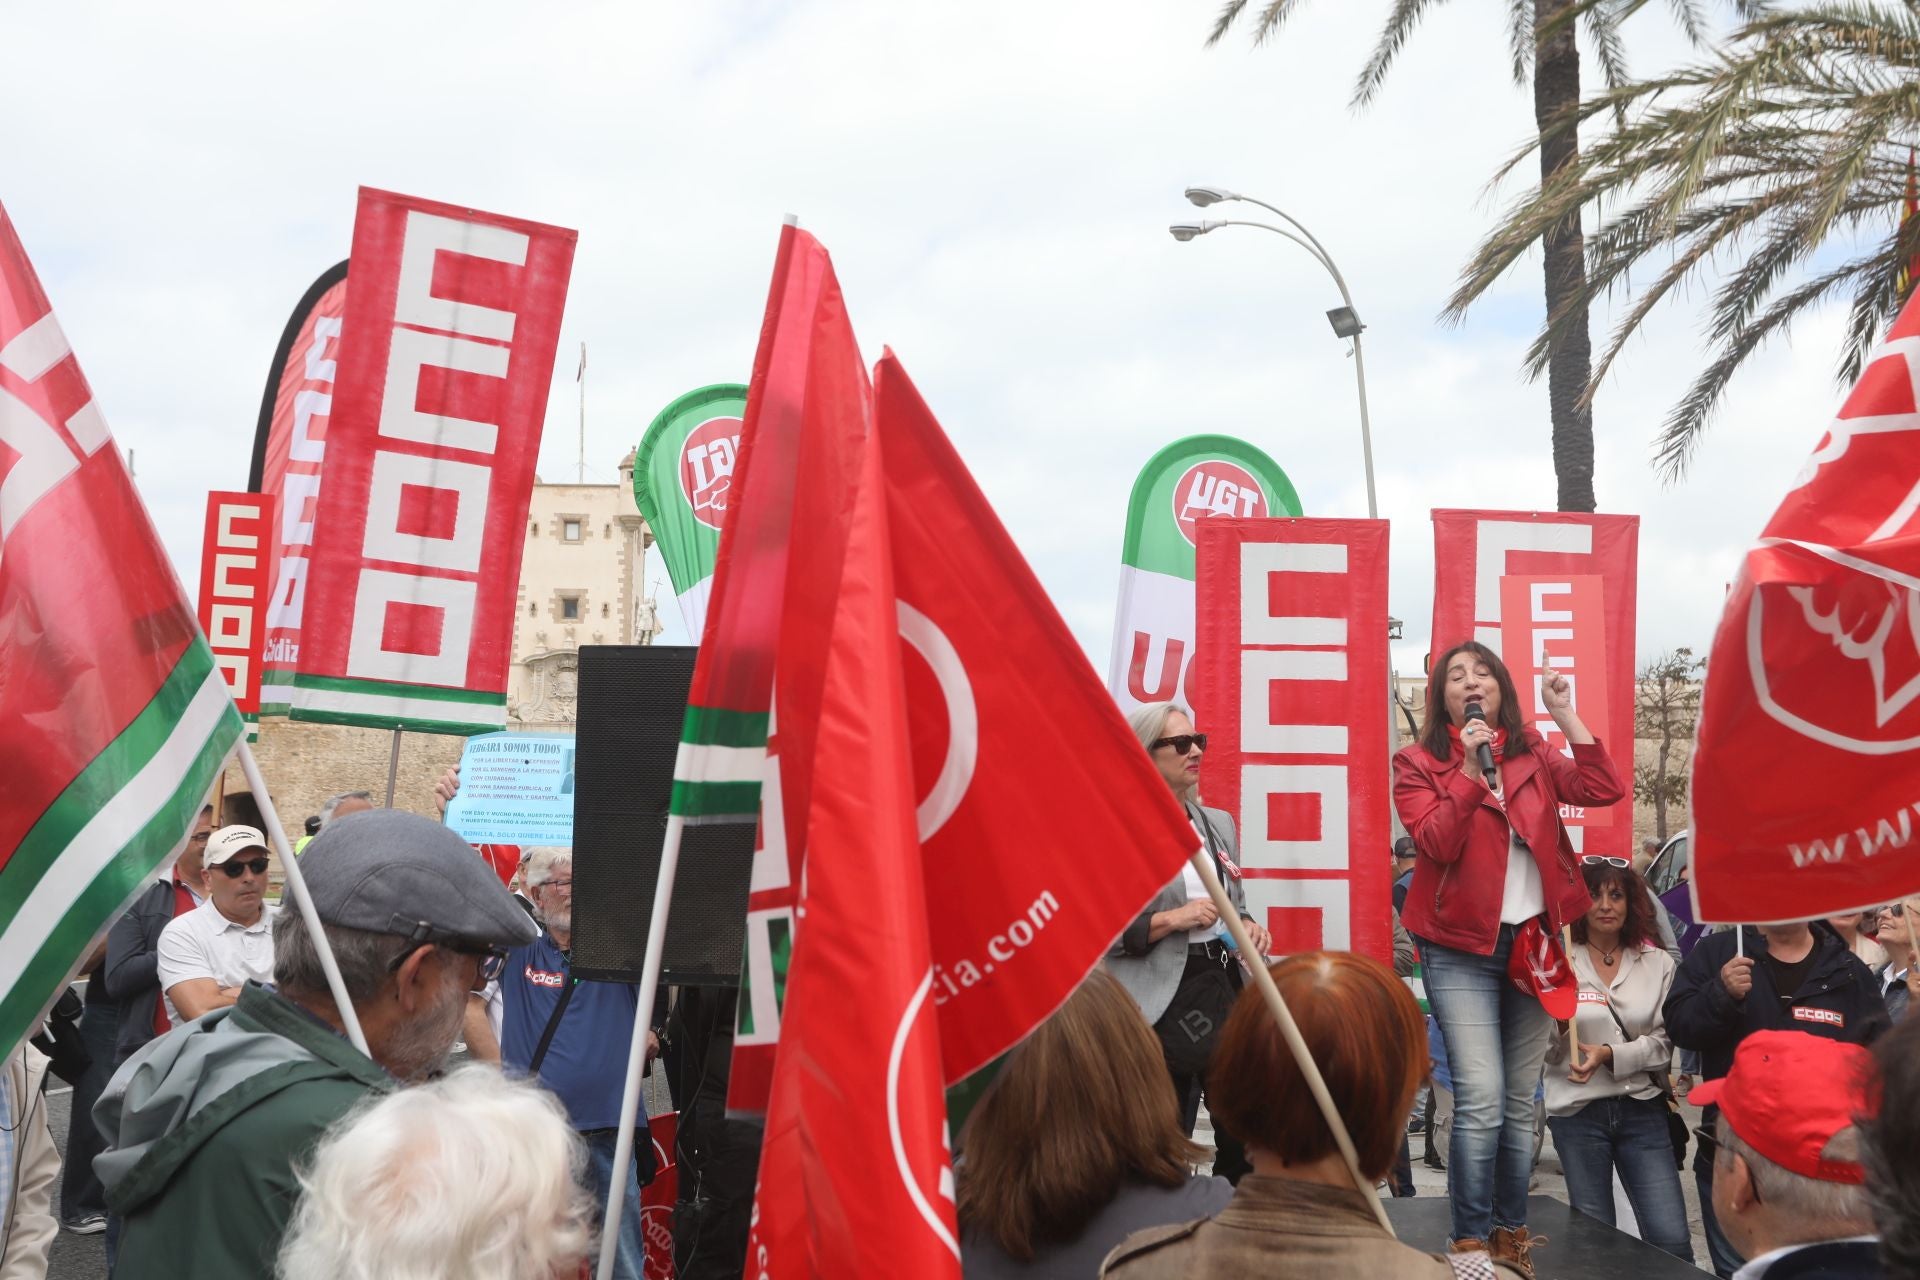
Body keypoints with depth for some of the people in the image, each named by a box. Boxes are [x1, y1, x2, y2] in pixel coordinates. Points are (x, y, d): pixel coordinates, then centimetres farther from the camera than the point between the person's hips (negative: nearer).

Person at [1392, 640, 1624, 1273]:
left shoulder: (1533, 756, 8)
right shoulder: (1417, 764, -2)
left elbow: (1604, 789, -7)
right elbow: (1437, 846, -16)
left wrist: (1566, 716, -9)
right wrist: (1471, 771, -23)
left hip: (1533, 942, 4)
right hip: (1462, 948, -4)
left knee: (1520, 1101, 11)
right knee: (1481, 1098, -13)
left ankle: (1512, 1236, 23)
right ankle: (1471, 1243, -2)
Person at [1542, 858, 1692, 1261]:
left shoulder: (1657, 963, 3)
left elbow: (1665, 1043, -2)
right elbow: (1544, 1049, -6)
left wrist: (1610, 1055, -17)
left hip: (1643, 1109, 1)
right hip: (1577, 1112, -1)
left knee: (1671, 1239, -3)